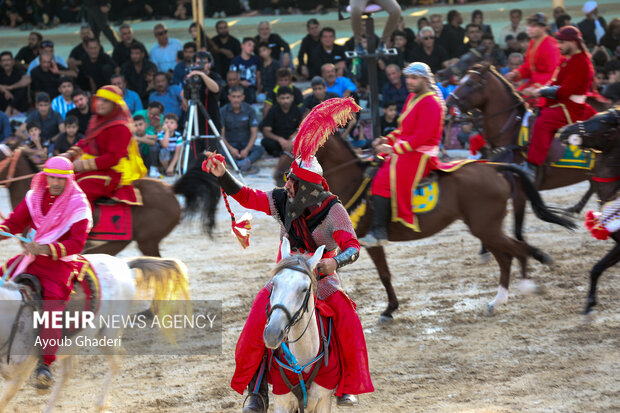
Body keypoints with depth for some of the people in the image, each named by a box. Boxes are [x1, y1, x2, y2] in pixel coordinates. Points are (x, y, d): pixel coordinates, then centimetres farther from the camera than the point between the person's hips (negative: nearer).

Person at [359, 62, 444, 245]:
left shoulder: (430, 103, -15)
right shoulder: (413, 98, 16)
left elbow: (420, 137, -21)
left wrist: (395, 149, -20)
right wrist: (387, 140, 7)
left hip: (420, 156, -11)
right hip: (405, 153, 11)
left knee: (384, 180, -26)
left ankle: (379, 233, -28)